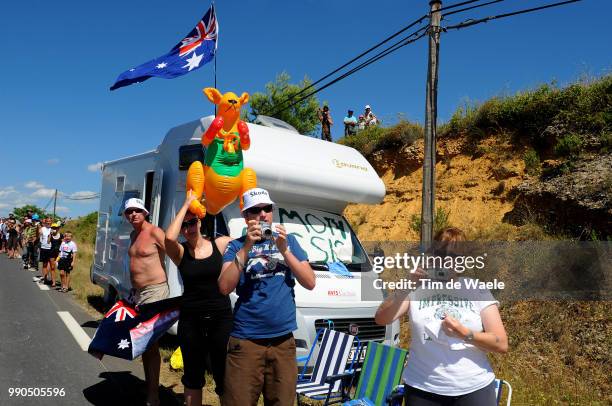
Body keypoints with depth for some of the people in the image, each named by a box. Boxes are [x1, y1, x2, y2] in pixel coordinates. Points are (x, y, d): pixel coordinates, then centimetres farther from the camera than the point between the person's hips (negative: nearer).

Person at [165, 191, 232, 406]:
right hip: (190, 318, 1)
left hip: (221, 316, -1)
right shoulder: (180, 252, -3)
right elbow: (169, 237, -24)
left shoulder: (220, 244, -1)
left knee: (224, 375, 3)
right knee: (193, 376, 16)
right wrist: (186, 203, -18)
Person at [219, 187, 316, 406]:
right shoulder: (236, 245, 2)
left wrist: (284, 249, -9)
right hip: (246, 341, -2)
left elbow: (310, 283, 1)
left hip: (283, 340, 3)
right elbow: (224, 287, -11)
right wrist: (247, 247, -16)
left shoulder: (289, 240, 8)